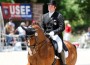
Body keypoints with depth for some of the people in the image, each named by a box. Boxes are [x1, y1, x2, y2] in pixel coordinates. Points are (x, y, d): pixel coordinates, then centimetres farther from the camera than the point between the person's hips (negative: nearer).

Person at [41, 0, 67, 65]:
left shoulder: (59, 16, -3)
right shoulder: (44, 16, 14)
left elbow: (62, 28, -9)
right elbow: (42, 27, 18)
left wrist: (53, 32, -22)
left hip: (56, 35, -5)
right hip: (46, 36, 5)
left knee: (60, 48, -26)